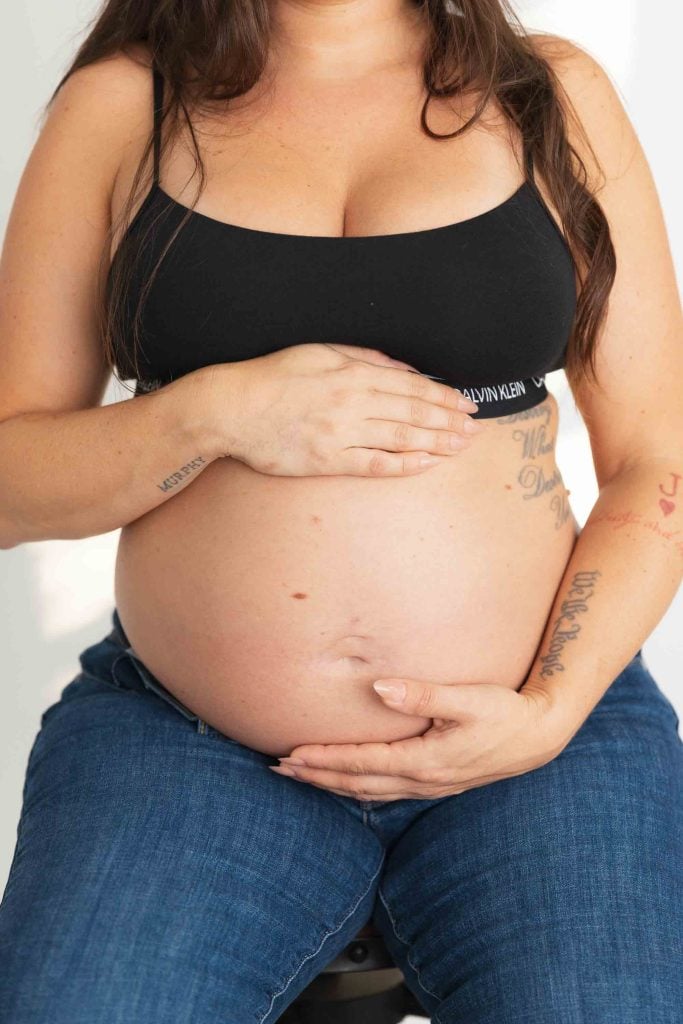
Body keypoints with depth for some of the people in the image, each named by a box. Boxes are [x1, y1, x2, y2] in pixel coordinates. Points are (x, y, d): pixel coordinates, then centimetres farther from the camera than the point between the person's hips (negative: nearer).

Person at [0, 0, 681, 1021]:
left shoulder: (554, 94, 7)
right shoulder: (119, 102, 5)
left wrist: (549, 713, -9)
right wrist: (215, 413, -14)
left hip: (538, 725, 1)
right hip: (185, 737, 0)